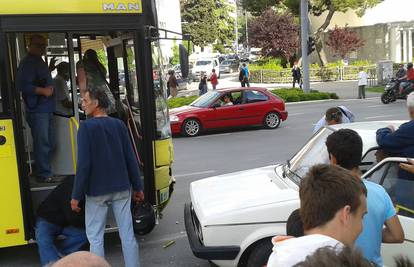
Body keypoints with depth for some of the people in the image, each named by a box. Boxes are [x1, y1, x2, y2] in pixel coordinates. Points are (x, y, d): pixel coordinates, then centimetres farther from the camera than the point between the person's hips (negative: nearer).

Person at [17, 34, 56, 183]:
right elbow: (22, 85, -18)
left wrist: (50, 88, 16)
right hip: (37, 110, -10)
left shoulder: (40, 62, 20)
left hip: (46, 109, 10)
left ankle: (41, 171, 24)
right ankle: (44, 175, 0)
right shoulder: (28, 63, -10)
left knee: (49, 143, 14)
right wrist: (43, 91, -19)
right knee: (42, 143, -7)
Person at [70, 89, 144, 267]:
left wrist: (76, 196, -9)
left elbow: (84, 164, -15)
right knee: (127, 234, 10)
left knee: (95, 237, 7)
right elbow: (131, 159, 3)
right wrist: (138, 187, 11)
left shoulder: (86, 127, -10)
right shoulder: (119, 125, 3)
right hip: (122, 189, 4)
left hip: (97, 192, -4)